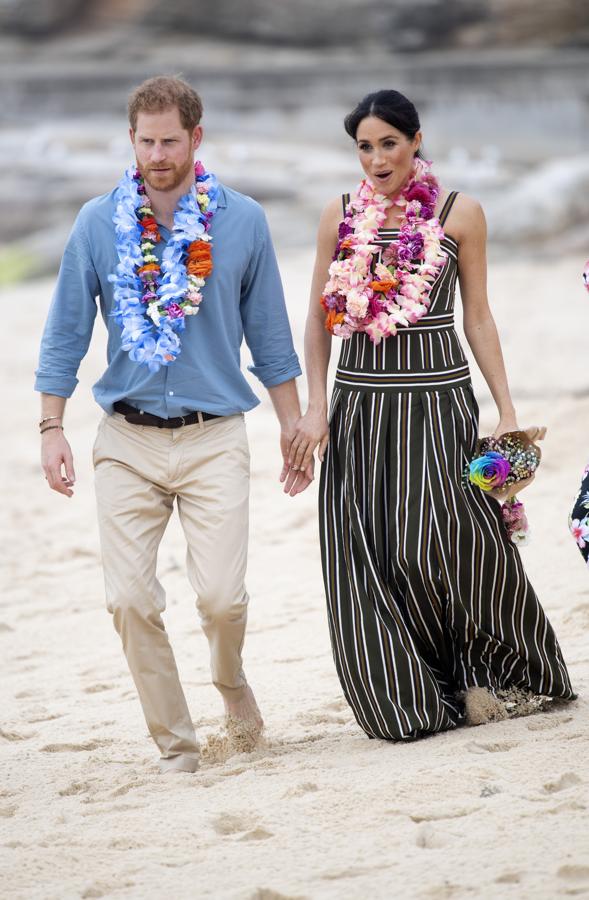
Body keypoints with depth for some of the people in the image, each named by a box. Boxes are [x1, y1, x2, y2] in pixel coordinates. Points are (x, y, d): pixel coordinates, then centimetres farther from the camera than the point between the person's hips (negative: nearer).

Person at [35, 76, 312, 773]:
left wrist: (293, 425, 11)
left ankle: (230, 679, 23)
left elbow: (269, 333, 10)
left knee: (221, 596, -11)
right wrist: (51, 427, 1)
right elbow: (66, 331, 7)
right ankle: (174, 742, 9)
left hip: (214, 436, -1)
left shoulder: (242, 222, 2)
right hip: (126, 440, 1)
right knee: (131, 599, -5)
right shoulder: (99, 225, 3)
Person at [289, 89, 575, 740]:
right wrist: (315, 409, 0)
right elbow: (318, 320, 10)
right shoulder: (341, 217, 7)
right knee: (368, 559, -2)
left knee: (447, 544, -11)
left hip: (438, 399, -2)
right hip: (361, 401, 2)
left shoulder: (458, 214, 2)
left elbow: (477, 318, 5)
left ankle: (492, 675, 11)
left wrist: (506, 410, 0)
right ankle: (408, 698, 9)